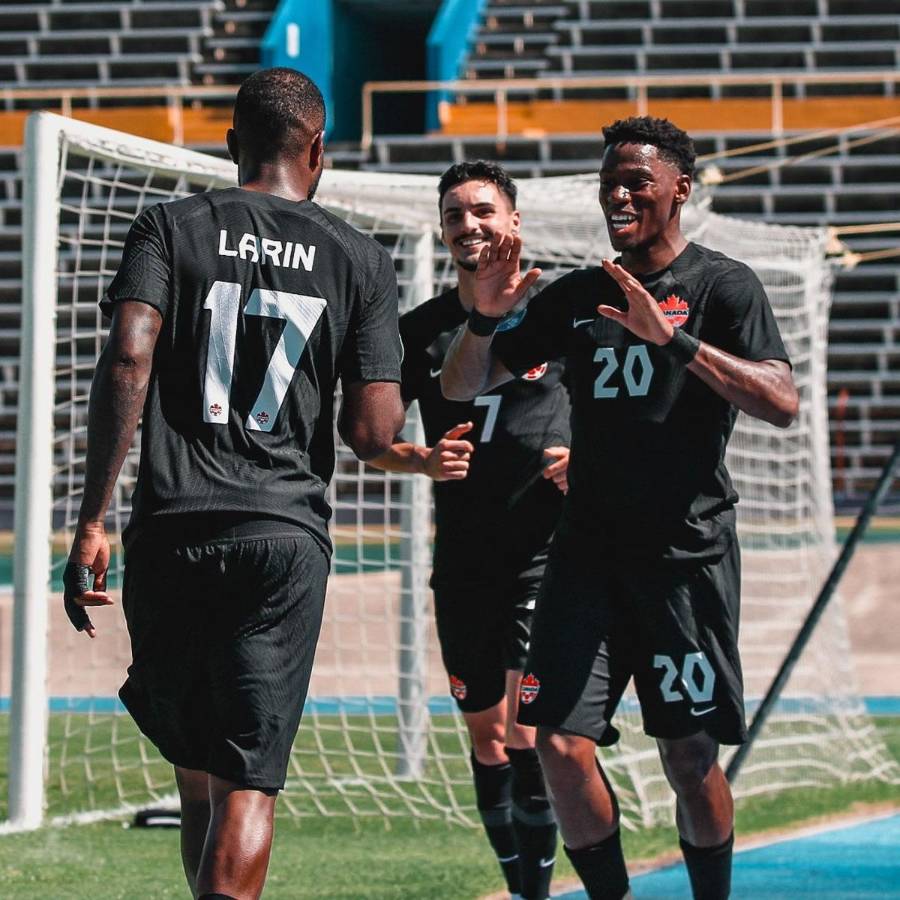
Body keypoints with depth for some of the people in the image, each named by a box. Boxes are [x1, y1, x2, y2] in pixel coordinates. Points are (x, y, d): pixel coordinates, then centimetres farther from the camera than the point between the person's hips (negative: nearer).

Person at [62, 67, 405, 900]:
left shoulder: (170, 228, 5)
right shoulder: (361, 260, 7)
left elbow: (127, 361, -10)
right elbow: (373, 433, 0)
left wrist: (92, 522, -10)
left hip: (172, 527, 1)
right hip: (287, 534, -1)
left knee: (197, 773, 16)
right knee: (248, 783, -3)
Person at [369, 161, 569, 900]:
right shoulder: (421, 331, 7)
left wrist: (586, 461, -12)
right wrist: (424, 462, -10)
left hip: (545, 553, -4)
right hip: (463, 557, 4)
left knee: (526, 730, -16)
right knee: (486, 737, 9)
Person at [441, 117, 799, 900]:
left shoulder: (723, 285, -2)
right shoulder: (574, 297, 12)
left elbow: (782, 403, -16)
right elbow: (462, 387, 14)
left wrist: (674, 338, -25)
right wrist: (486, 315, -6)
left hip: (687, 553, -4)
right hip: (588, 550, 4)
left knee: (690, 758, -1)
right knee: (561, 745, -7)